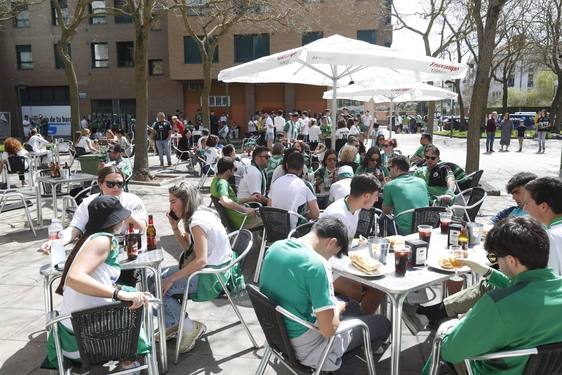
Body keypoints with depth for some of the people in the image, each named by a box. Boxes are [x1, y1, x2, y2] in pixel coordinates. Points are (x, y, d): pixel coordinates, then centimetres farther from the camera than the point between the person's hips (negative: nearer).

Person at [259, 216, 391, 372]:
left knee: (353, 306, 26)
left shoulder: (275, 247, -4)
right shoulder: (315, 264, -29)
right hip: (306, 349, -8)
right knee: (382, 323, 12)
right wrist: (338, 307, -5)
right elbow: (329, 330, -26)